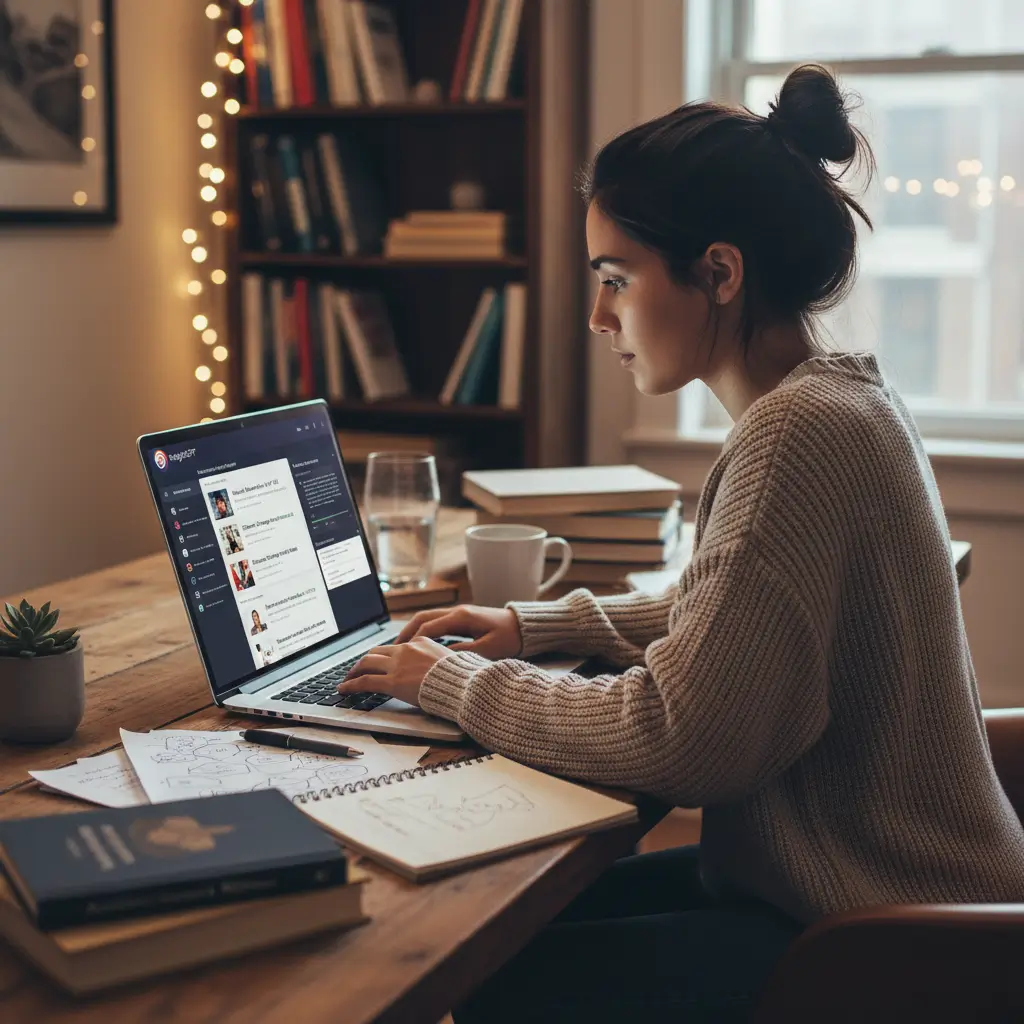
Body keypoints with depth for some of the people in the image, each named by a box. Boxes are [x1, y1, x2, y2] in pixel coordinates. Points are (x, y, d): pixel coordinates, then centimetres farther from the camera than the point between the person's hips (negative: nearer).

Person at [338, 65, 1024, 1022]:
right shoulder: (844, 396, 6)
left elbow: (672, 739, -25)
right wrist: (535, 625, 8)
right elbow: (714, 616, 18)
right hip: (857, 877, 9)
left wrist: (455, 681, -13)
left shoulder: (798, 434, -25)